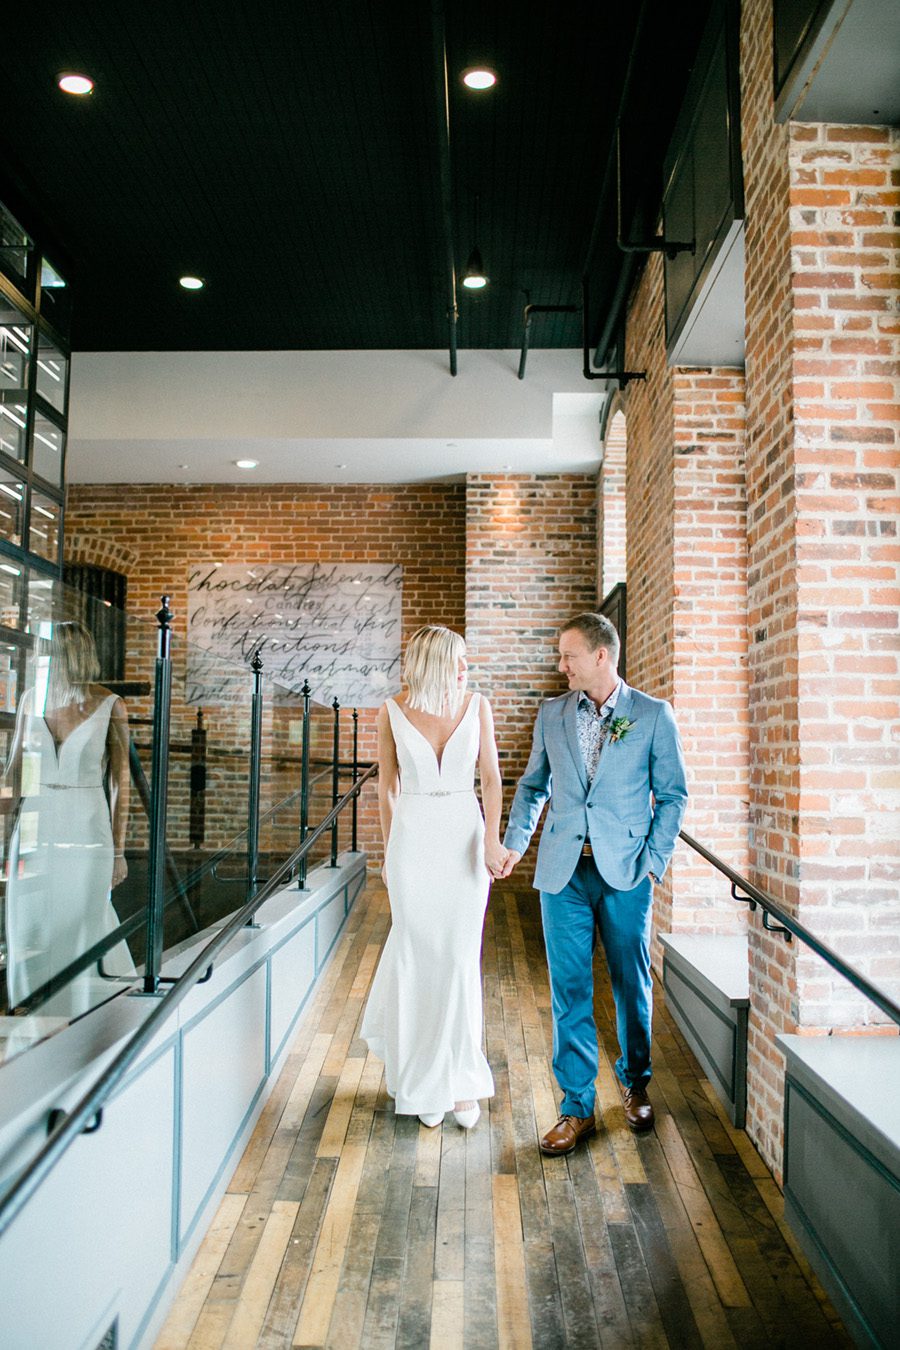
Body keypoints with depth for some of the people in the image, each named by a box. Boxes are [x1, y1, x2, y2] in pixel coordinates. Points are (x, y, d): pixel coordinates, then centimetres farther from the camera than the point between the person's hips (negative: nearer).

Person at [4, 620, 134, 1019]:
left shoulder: (109, 705, -7)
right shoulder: (32, 698, 3)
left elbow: (120, 780, -5)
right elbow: (15, 765, 14)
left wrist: (118, 851, -5)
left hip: (86, 833, -4)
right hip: (34, 831, 4)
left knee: (80, 932, 3)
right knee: (28, 932, 10)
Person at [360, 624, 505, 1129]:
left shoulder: (477, 705, -1)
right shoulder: (393, 712, -3)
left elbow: (491, 776, 1)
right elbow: (387, 785, 5)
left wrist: (493, 839, -10)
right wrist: (389, 851, 7)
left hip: (464, 837, 1)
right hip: (412, 838, 0)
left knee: (462, 958, 3)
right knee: (418, 957, 8)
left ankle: (461, 1080, 18)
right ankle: (426, 1085, 27)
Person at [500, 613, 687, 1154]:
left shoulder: (653, 715, -1)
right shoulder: (551, 714, 8)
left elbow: (673, 795, 2)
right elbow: (533, 785, 15)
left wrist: (654, 860, -5)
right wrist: (515, 843, 3)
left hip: (625, 872, -2)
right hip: (564, 871, 2)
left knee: (633, 986, 12)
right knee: (570, 992, 4)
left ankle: (636, 1083, 35)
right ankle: (578, 1107, 16)